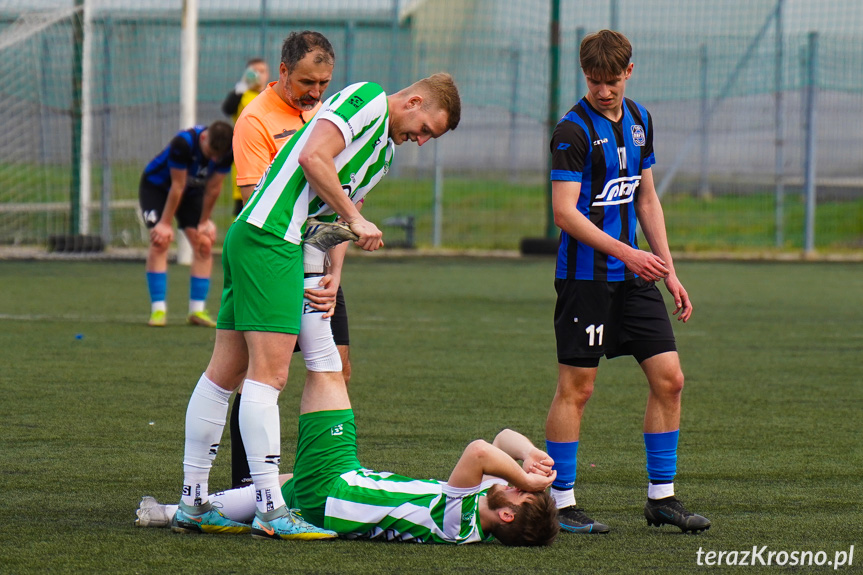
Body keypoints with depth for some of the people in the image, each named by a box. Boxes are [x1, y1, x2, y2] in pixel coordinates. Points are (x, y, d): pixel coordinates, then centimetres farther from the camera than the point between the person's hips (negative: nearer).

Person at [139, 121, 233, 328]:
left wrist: (204, 221, -5)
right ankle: (158, 309, -19)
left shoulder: (227, 152, -24)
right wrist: (165, 223, -21)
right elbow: (177, 186, -30)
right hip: (156, 186, -5)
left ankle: (197, 310, -3)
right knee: (160, 240, -20)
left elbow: (213, 189, -11)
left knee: (204, 243, -8)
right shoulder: (183, 143, -38)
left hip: (192, 190, 5)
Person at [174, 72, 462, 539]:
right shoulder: (367, 99, -5)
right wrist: (355, 220, -11)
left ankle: (193, 501, 14)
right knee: (268, 373, -12)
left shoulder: (385, 150, 24)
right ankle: (270, 508, -15)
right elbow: (313, 157, -17)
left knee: (225, 372, 11)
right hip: (271, 237, -10)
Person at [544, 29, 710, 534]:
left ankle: (662, 497, 12)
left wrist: (668, 270, 15)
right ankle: (561, 503, 3)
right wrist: (627, 253, -23)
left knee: (669, 378, 3)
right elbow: (565, 212, -18)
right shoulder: (574, 130, -12)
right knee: (576, 387, -4)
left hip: (633, 272, 7)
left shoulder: (639, 120, 11)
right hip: (585, 275, -7)